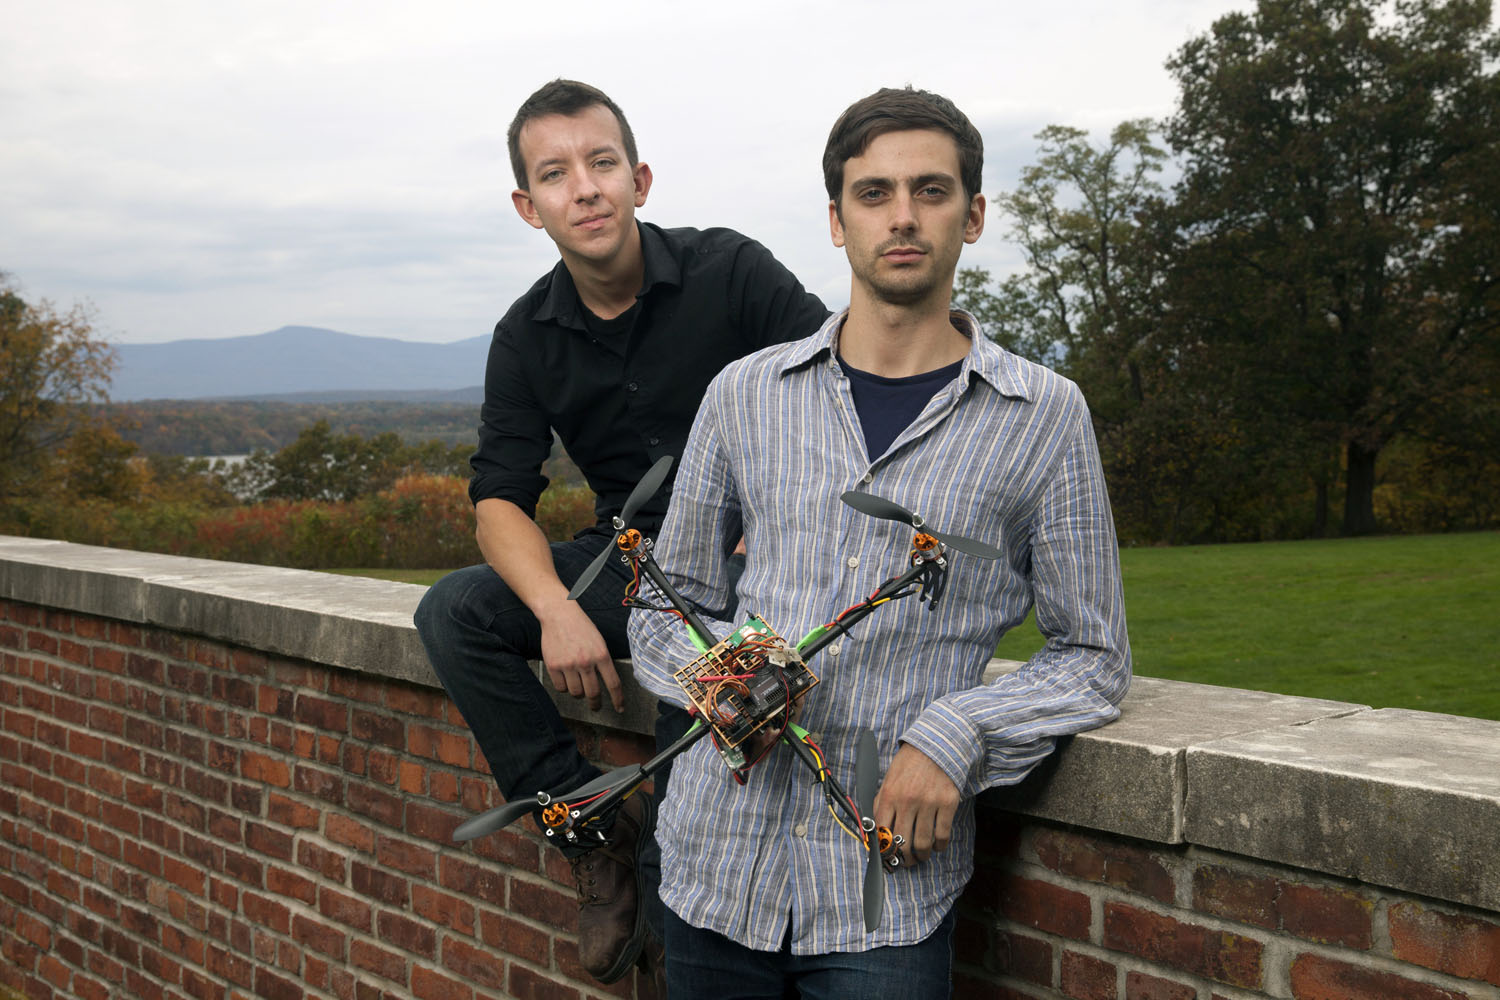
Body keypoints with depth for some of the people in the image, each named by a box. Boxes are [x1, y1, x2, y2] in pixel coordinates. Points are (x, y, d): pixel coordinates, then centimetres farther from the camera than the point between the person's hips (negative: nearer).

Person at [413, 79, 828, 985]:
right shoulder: (527, 337, 2)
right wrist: (557, 609, -21)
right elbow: (501, 497, -2)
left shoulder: (731, 272, -9)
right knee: (455, 612, -14)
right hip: (630, 563, 4)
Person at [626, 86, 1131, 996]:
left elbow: (1092, 656, 3)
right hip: (717, 862, 3)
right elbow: (667, 603, 14)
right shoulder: (746, 394, 5)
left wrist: (957, 734, -13)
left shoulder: (1043, 417, -1)